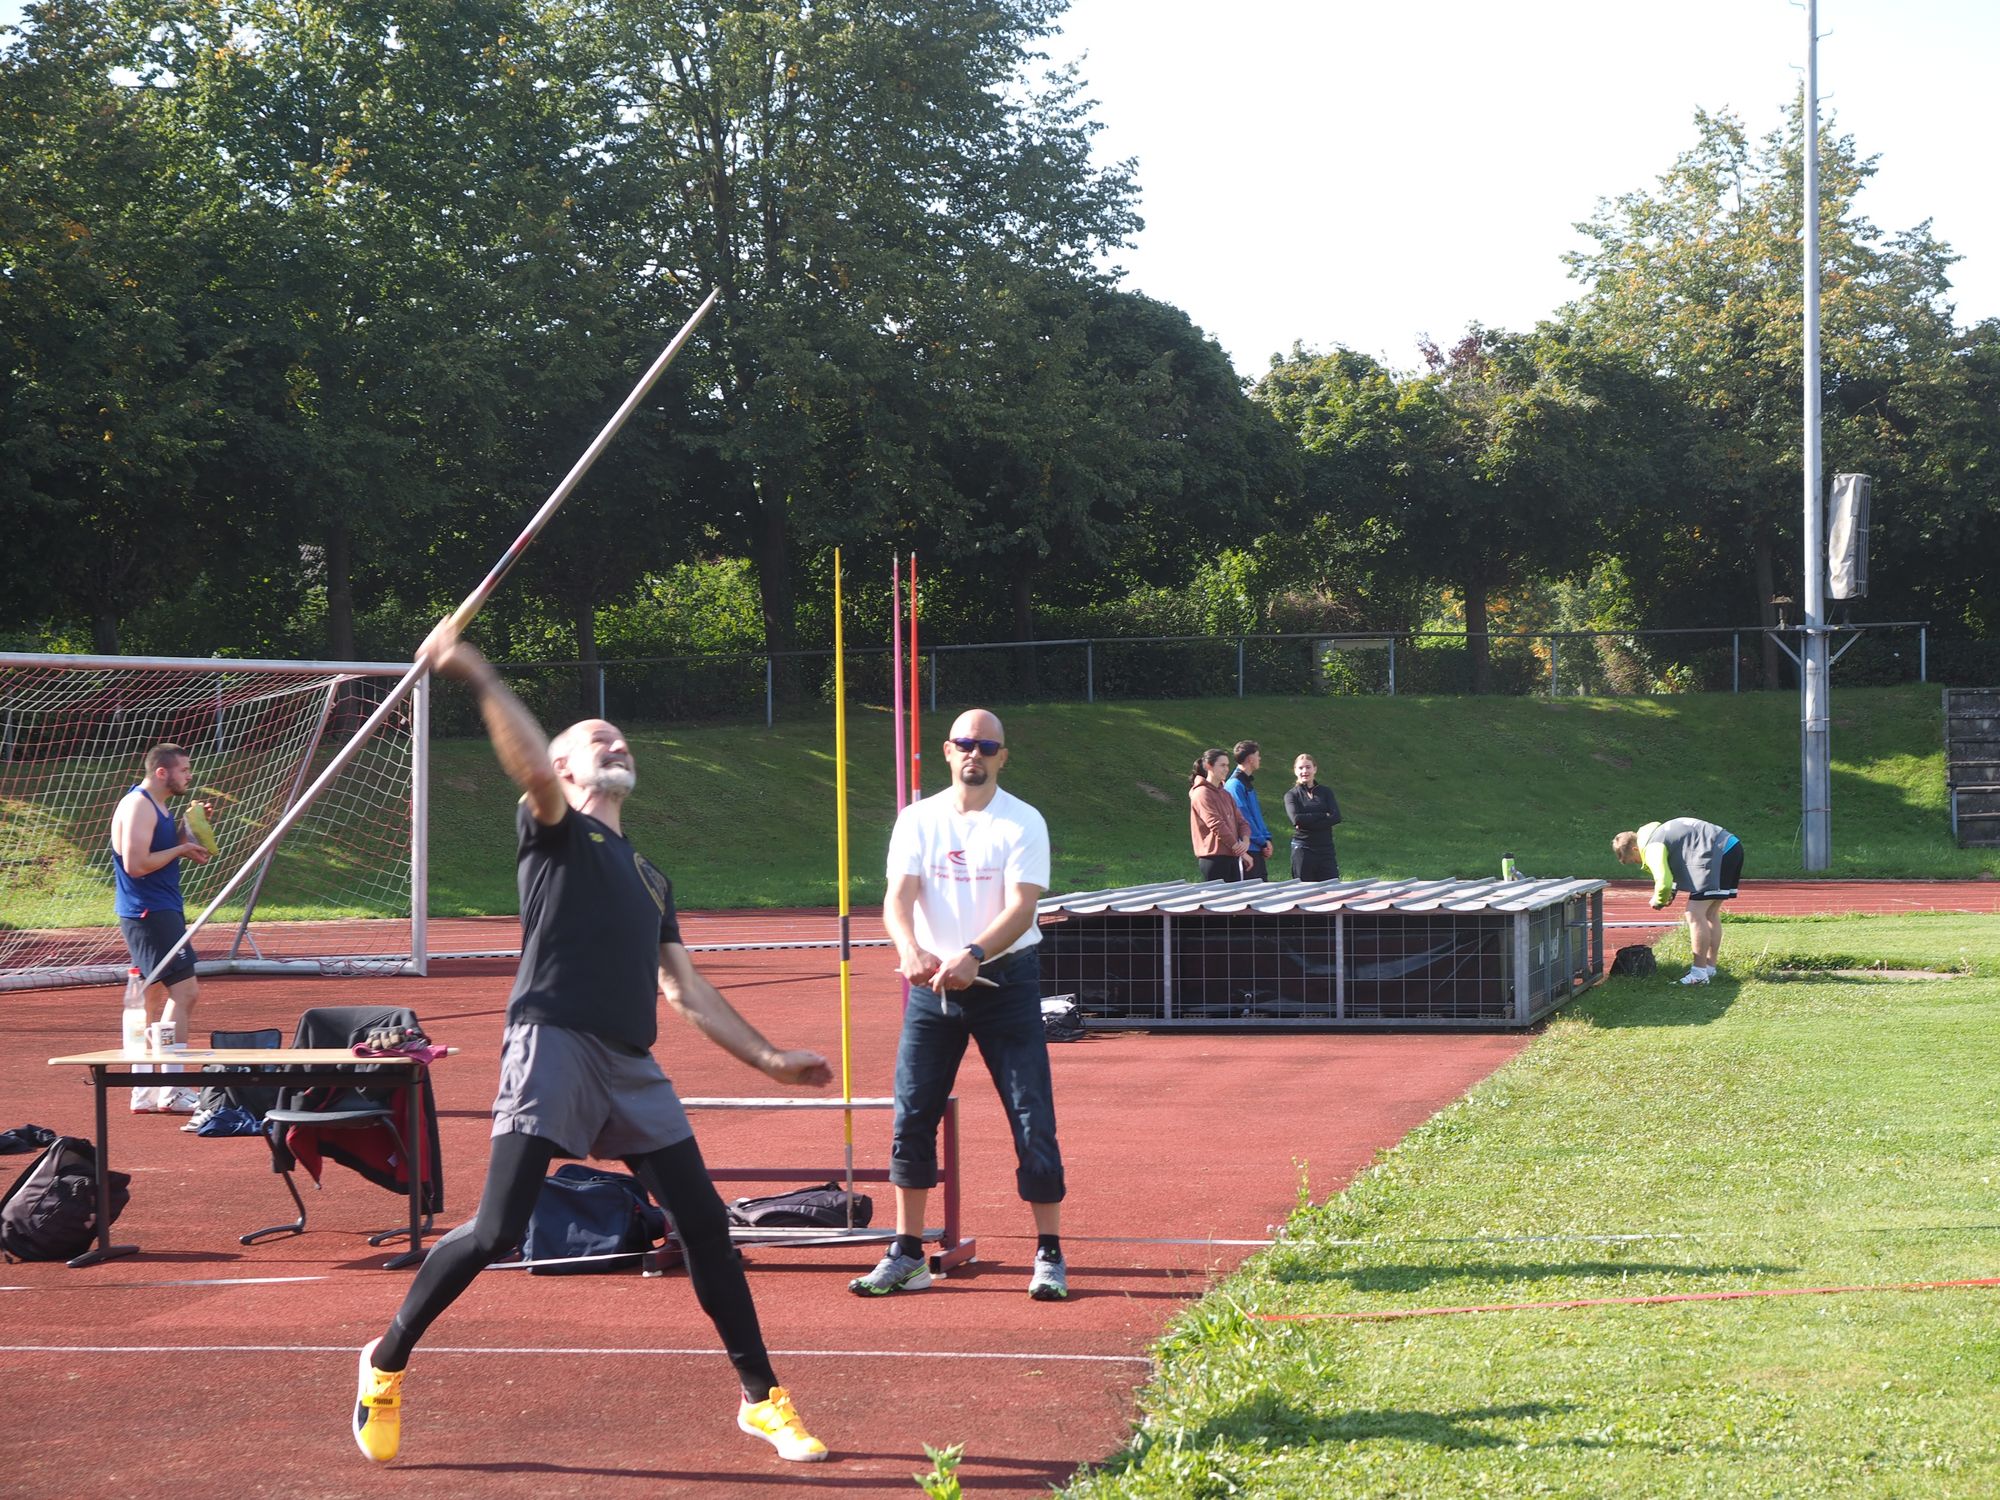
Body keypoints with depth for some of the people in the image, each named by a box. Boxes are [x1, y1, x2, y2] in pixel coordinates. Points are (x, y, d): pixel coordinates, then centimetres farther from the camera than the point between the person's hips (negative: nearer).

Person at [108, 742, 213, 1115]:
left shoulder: (157, 807, 17)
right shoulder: (138, 806, -14)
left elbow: (173, 851, 25)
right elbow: (136, 864, -23)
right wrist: (180, 849, -14)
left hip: (162, 912, 11)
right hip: (148, 913, -11)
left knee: (156, 1000, 12)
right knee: (184, 991, -15)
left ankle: (145, 1093, 16)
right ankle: (173, 1091, -16)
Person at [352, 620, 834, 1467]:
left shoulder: (650, 880, 28)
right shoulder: (556, 834, 9)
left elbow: (687, 992, 28)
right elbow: (535, 771, -15)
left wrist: (767, 1060, 24)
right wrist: (478, 678, -25)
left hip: (632, 1067, 6)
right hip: (553, 1047, -6)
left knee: (704, 1226, 2)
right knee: (495, 1234, -11)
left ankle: (762, 1399, 13)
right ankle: (388, 1360, 9)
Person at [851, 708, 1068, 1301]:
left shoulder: (1023, 823, -5)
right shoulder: (917, 819, 4)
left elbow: (1022, 908, -16)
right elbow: (898, 897, -8)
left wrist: (973, 955, -33)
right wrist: (911, 951, -29)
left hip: (1005, 980, -3)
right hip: (931, 982, 3)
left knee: (1032, 1118, -5)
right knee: (912, 1115, 1)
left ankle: (1050, 1256, 4)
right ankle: (907, 1256, 11)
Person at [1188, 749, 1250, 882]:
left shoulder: (1226, 795, 19)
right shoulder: (1202, 793, -9)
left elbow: (1241, 821, 15)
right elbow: (1217, 826, -16)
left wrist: (1245, 841, -7)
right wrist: (1240, 850, -14)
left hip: (1232, 857, 8)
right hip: (1214, 858, -8)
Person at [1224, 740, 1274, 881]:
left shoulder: (1248, 783, 17)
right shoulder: (1235, 784, -14)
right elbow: (1244, 819, -17)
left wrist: (1266, 838, 7)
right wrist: (1263, 842, -12)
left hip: (1257, 850, 10)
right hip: (1248, 849, -10)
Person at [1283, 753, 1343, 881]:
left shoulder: (1326, 792, 11)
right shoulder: (1292, 795, 5)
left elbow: (1336, 817, -4)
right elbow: (1296, 819, -11)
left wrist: (1308, 823, -13)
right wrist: (1324, 815, -8)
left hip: (1326, 849, 2)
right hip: (1303, 850, -2)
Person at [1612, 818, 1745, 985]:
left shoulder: (1652, 848, -10)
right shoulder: (1657, 833, 21)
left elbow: (1663, 882, -20)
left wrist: (1658, 901, 2)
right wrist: (1672, 892, 19)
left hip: (1717, 855, -10)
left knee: (1695, 915, -7)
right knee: (1710, 914, 18)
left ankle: (1700, 973, -5)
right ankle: (1710, 967, 25)